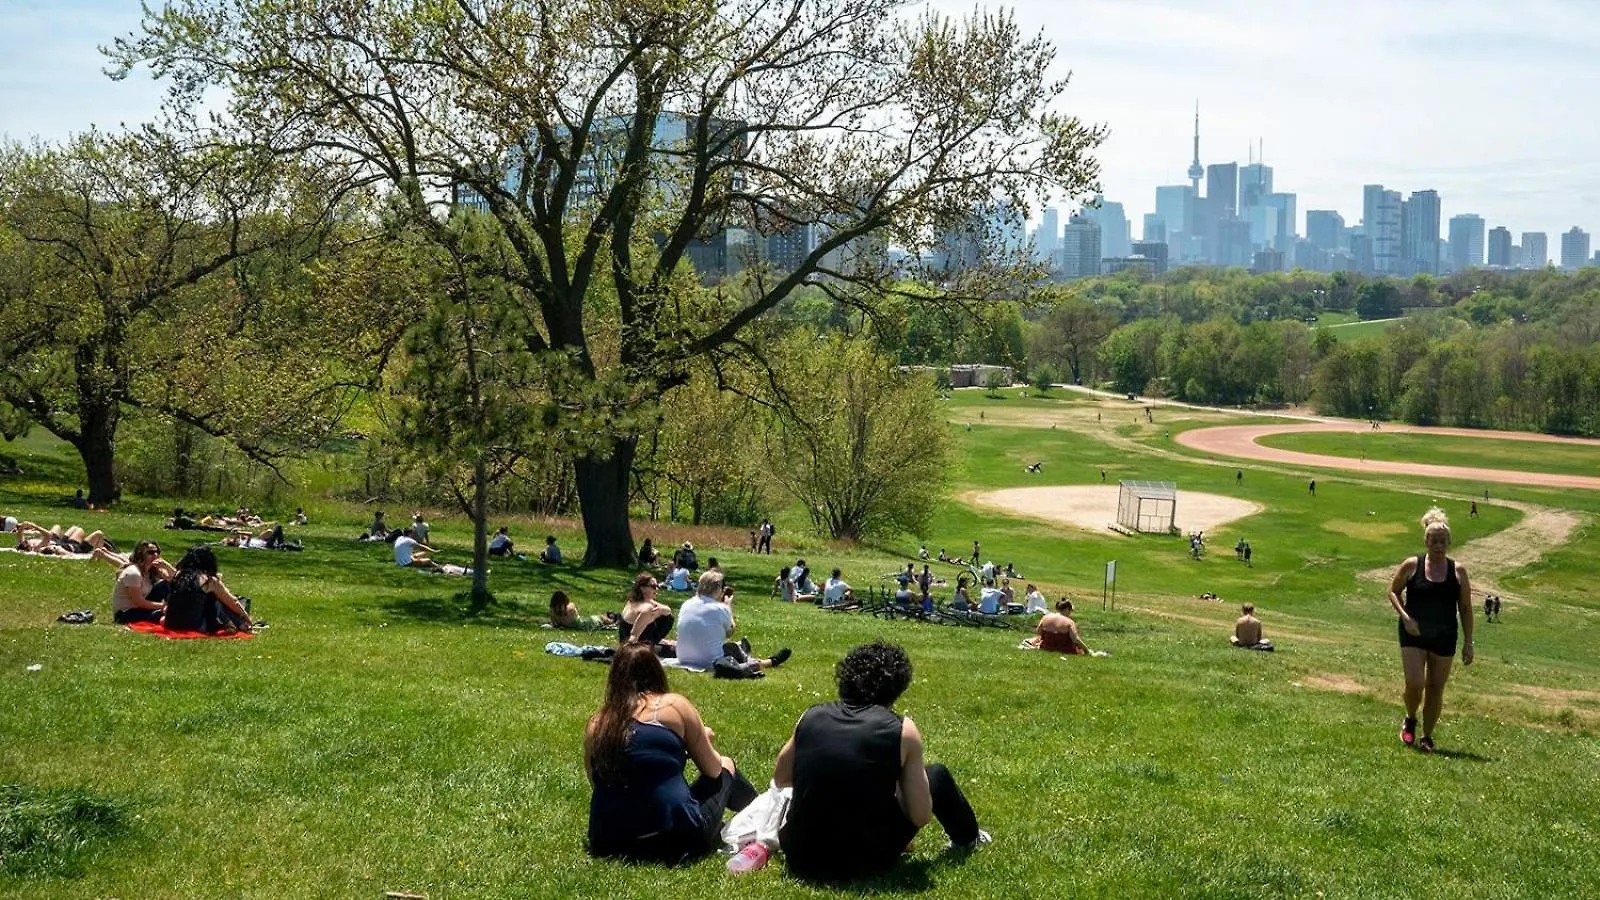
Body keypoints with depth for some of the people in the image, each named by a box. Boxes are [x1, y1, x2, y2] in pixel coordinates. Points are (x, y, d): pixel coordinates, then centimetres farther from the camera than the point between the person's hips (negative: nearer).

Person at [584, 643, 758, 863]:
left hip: (609, 844, 4)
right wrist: (701, 738, 30)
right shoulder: (675, 705, -1)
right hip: (676, 838, -4)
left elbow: (598, 785, 14)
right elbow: (712, 769, 7)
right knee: (725, 765, 26)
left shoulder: (597, 723, 7)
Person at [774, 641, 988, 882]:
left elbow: (780, 779, 17)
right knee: (936, 775, 20)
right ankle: (967, 838, 48)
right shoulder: (902, 730, -8)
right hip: (864, 862, -3)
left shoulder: (811, 717, 1)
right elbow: (920, 816, -4)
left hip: (800, 858, 3)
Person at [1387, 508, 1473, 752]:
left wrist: (1468, 642, 1)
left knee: (1436, 688, 5)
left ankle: (1427, 737, 19)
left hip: (1443, 637, 2)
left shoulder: (1458, 571, 1)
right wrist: (1405, 616, -10)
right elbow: (1393, 592, 7)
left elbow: (1466, 609, 5)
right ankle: (1410, 721, 18)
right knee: (1414, 683, -12)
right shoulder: (1411, 566, -3)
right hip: (1413, 634, -2)